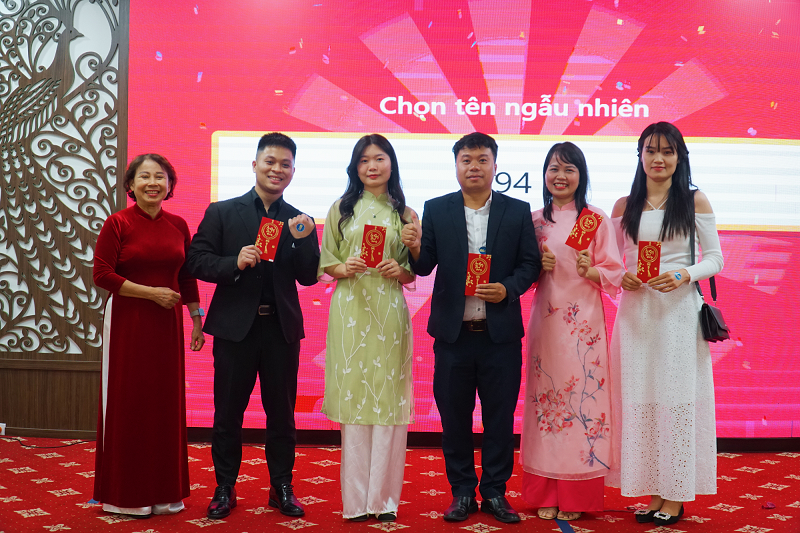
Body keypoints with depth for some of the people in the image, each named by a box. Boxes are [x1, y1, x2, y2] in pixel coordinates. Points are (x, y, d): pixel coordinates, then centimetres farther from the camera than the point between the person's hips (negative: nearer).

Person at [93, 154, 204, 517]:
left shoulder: (178, 225, 7)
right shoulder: (117, 223, -5)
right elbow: (102, 275, -10)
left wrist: (197, 319, 9)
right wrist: (152, 292, -13)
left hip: (166, 324, 4)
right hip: (126, 322, -4)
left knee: (166, 402, 7)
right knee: (127, 403, 3)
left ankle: (163, 492, 20)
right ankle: (126, 494, 15)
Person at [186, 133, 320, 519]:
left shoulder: (300, 222, 7)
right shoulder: (221, 212, 3)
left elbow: (309, 277, 0)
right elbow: (197, 261, -2)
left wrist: (302, 240, -16)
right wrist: (235, 262, -18)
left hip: (282, 328, 1)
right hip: (235, 326, -1)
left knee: (281, 412, 10)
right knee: (227, 412, 8)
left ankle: (282, 488, 24)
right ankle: (225, 488, 22)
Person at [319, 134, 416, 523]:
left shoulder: (404, 214, 10)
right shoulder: (340, 210, 10)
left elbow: (412, 274, 12)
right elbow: (325, 262, 9)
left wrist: (399, 270, -8)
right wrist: (343, 269, -10)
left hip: (389, 311, 0)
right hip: (349, 309, 0)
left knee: (388, 398, -1)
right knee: (354, 396, 0)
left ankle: (384, 497, 9)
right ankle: (357, 500, 9)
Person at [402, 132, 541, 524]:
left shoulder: (518, 211, 3)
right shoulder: (436, 210, 4)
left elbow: (530, 264, 1)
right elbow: (425, 267, 1)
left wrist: (507, 289, -16)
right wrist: (415, 249, -21)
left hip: (500, 332, 0)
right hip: (453, 331, 1)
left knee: (500, 416, 7)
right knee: (454, 417, 9)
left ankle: (495, 492, 22)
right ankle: (462, 492, 22)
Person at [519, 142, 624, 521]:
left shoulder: (596, 219, 1)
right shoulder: (535, 221, 10)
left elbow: (614, 274, -1)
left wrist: (590, 271, -19)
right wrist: (537, 267, -6)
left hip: (583, 320, -3)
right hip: (545, 317, 3)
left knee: (582, 394, -3)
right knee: (545, 395, 3)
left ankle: (577, 497, 9)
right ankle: (546, 494, 13)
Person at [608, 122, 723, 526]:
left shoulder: (695, 202, 2)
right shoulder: (624, 206, 9)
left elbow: (715, 258, 2)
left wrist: (684, 274, -15)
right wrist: (621, 278, -8)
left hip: (679, 309, -3)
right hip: (635, 310, 3)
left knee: (676, 395, 0)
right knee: (639, 398, 4)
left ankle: (675, 496, 9)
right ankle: (652, 491, 15)